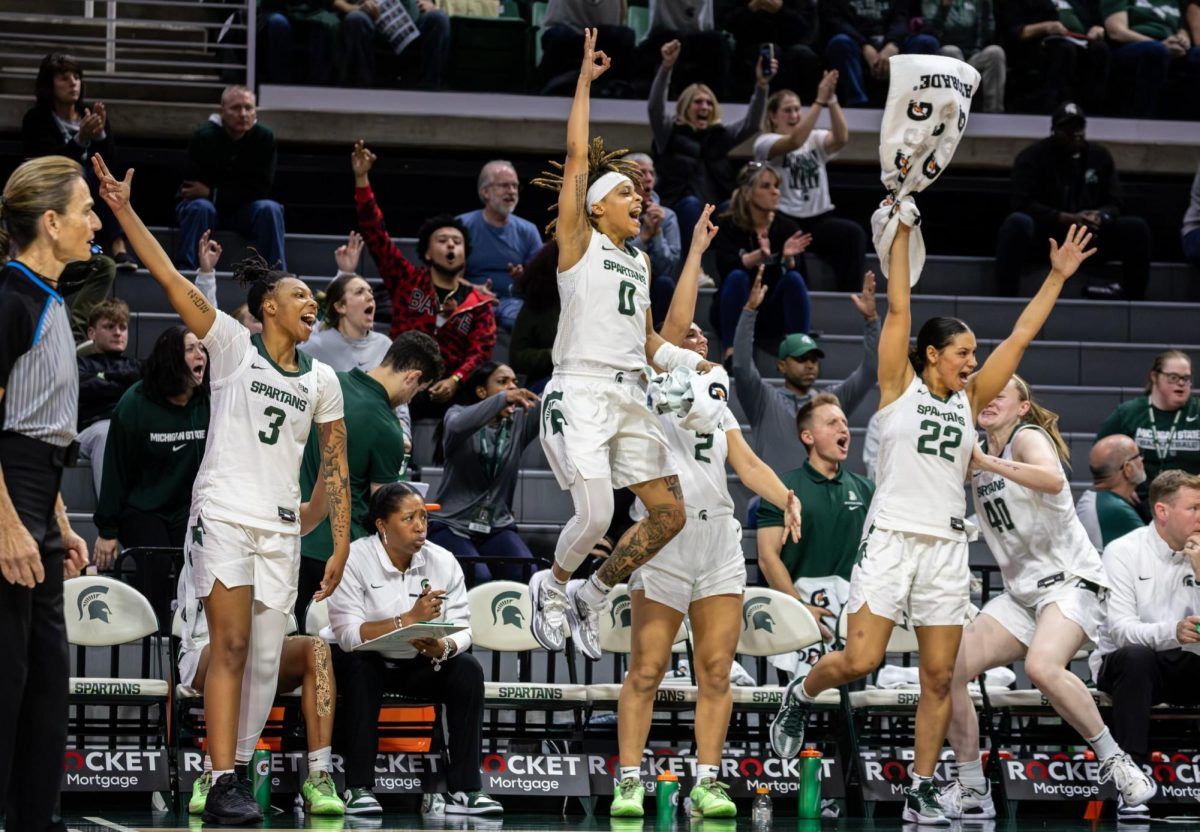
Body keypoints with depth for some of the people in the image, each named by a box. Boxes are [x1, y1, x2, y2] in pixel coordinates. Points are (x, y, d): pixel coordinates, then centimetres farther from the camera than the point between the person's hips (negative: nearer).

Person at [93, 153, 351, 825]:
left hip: (282, 529, 5)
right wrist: (124, 210, -17)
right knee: (231, 648, -13)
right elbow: (172, 280, -9)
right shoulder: (234, 347, 0)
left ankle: (238, 769, 14)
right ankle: (223, 786, -16)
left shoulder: (321, 380, 11)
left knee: (265, 659, 4)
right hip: (224, 515, -5)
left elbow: (336, 467, 14)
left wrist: (341, 545, 8)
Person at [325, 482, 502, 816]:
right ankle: (359, 789, -32)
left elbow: (462, 629, -9)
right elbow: (347, 634, -28)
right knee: (361, 669, -36)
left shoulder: (443, 562, -4)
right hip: (358, 661, -4)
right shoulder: (354, 560, -17)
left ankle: (464, 789, -22)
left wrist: (443, 648, -33)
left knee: (468, 670, -20)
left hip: (416, 664, 4)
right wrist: (409, 620, -37)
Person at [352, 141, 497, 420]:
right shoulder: (409, 281, 13)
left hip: (445, 391, 1)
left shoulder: (478, 303, 13)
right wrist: (361, 180, 2)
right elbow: (375, 233, 9)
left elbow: (481, 351, 2)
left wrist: (455, 381, -19)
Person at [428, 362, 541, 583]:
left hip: (497, 526, 3)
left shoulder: (519, 421, 8)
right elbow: (459, 425, -26)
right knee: (478, 577, -30)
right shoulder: (458, 414, -1)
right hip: (451, 525, -3)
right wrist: (503, 399, -40)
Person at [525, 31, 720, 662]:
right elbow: (577, 156, -4)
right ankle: (553, 585, 13)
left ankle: (591, 595, 19)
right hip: (580, 392, -7)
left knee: (669, 515, 1)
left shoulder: (640, 262, 21)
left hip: (627, 397, 7)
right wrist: (584, 79, -2)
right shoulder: (578, 242, 3)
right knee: (595, 515, -17)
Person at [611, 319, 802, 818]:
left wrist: (785, 498, -5)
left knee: (716, 671, 0)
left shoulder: (717, 406, 22)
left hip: (721, 544, 5)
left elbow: (748, 464, 13)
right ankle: (629, 780, -2)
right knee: (647, 668, -7)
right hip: (665, 542, -5)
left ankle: (707, 781, 3)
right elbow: (658, 337, -11)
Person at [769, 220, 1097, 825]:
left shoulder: (969, 401, 14)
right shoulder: (900, 387, 2)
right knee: (859, 661, -12)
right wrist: (902, 232, -4)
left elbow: (1021, 335, 15)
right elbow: (899, 309, -3)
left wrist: (1058, 276, 15)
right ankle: (800, 695, 20)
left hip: (947, 546, 5)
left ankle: (920, 793, 9)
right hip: (891, 540, -5)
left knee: (939, 678, 1)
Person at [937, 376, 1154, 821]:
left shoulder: (1028, 437, -9)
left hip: (1070, 580, -8)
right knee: (948, 670, -6)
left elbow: (1053, 480, -30)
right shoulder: (980, 454, 14)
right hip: (1020, 592, 8)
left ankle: (1116, 764, -20)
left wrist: (986, 462, -34)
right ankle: (972, 792, 3)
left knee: (1042, 667, -35)